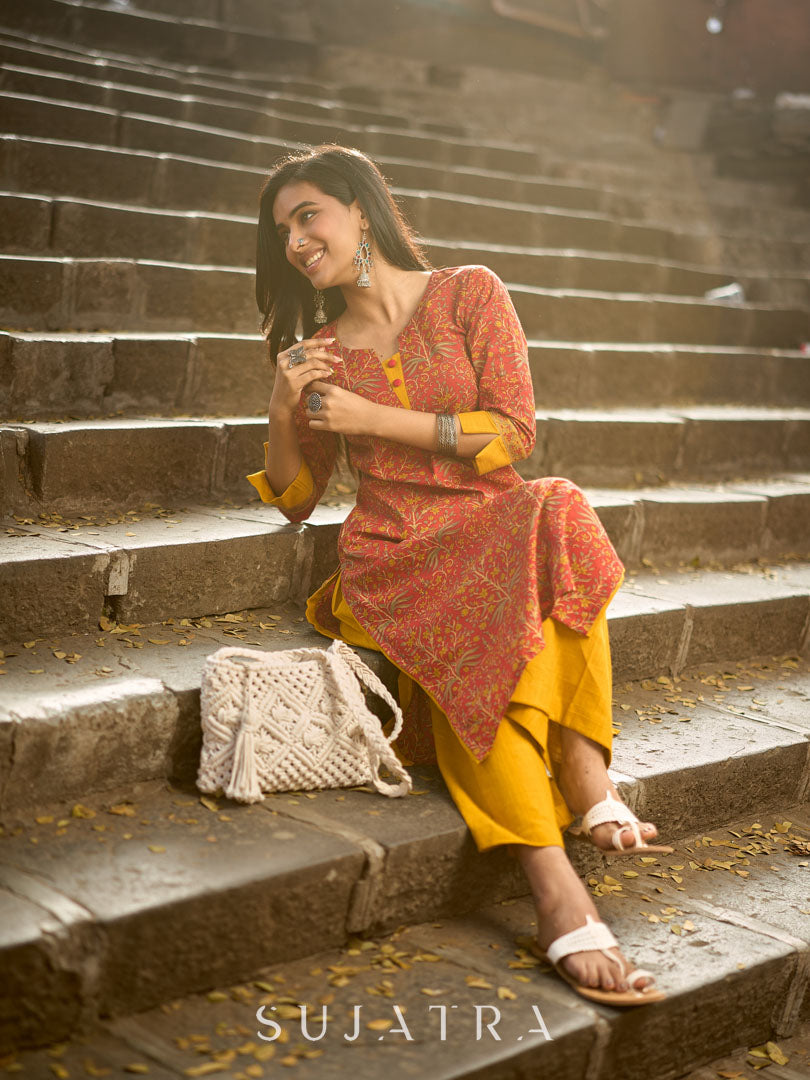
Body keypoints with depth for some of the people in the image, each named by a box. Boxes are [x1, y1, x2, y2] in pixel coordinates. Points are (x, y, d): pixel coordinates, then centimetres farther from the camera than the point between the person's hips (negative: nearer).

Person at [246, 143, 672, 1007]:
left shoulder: (469, 294, 6)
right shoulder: (320, 348, 15)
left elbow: (513, 433, -4)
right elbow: (293, 500, 16)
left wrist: (373, 418, -8)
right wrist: (284, 411, -3)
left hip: (495, 533, 0)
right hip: (391, 565, 0)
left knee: (556, 517, -35)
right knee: (480, 653, -32)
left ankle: (584, 776, -31)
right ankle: (561, 895, -40)